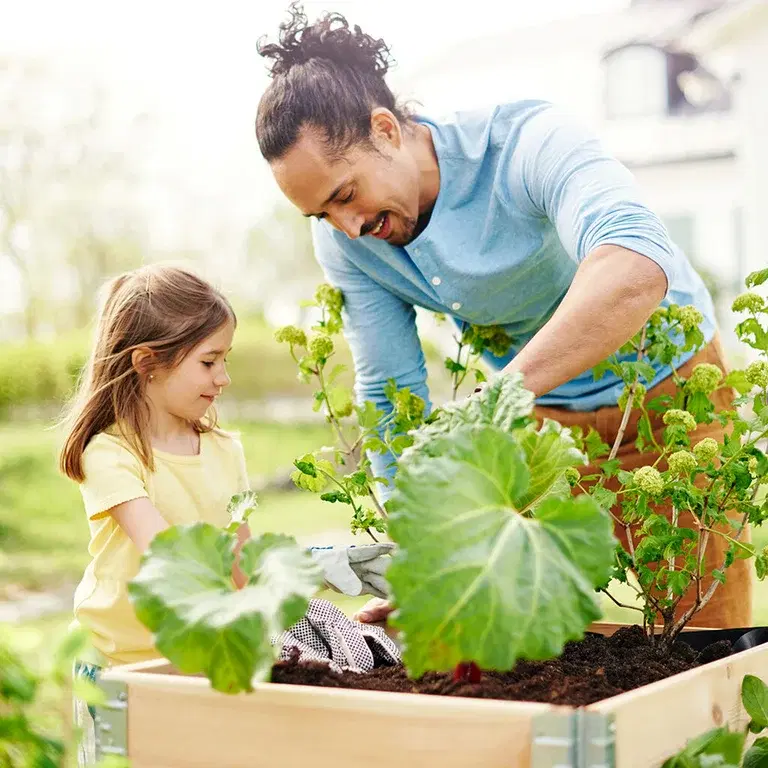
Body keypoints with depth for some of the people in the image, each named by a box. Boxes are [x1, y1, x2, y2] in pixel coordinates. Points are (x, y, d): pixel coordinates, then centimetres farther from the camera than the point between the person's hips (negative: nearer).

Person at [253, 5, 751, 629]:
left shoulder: (528, 140, -32)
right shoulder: (343, 240, -15)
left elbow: (636, 269, -51)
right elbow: (389, 392, -8)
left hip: (667, 391, -4)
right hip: (542, 415, 4)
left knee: (707, 641, 3)